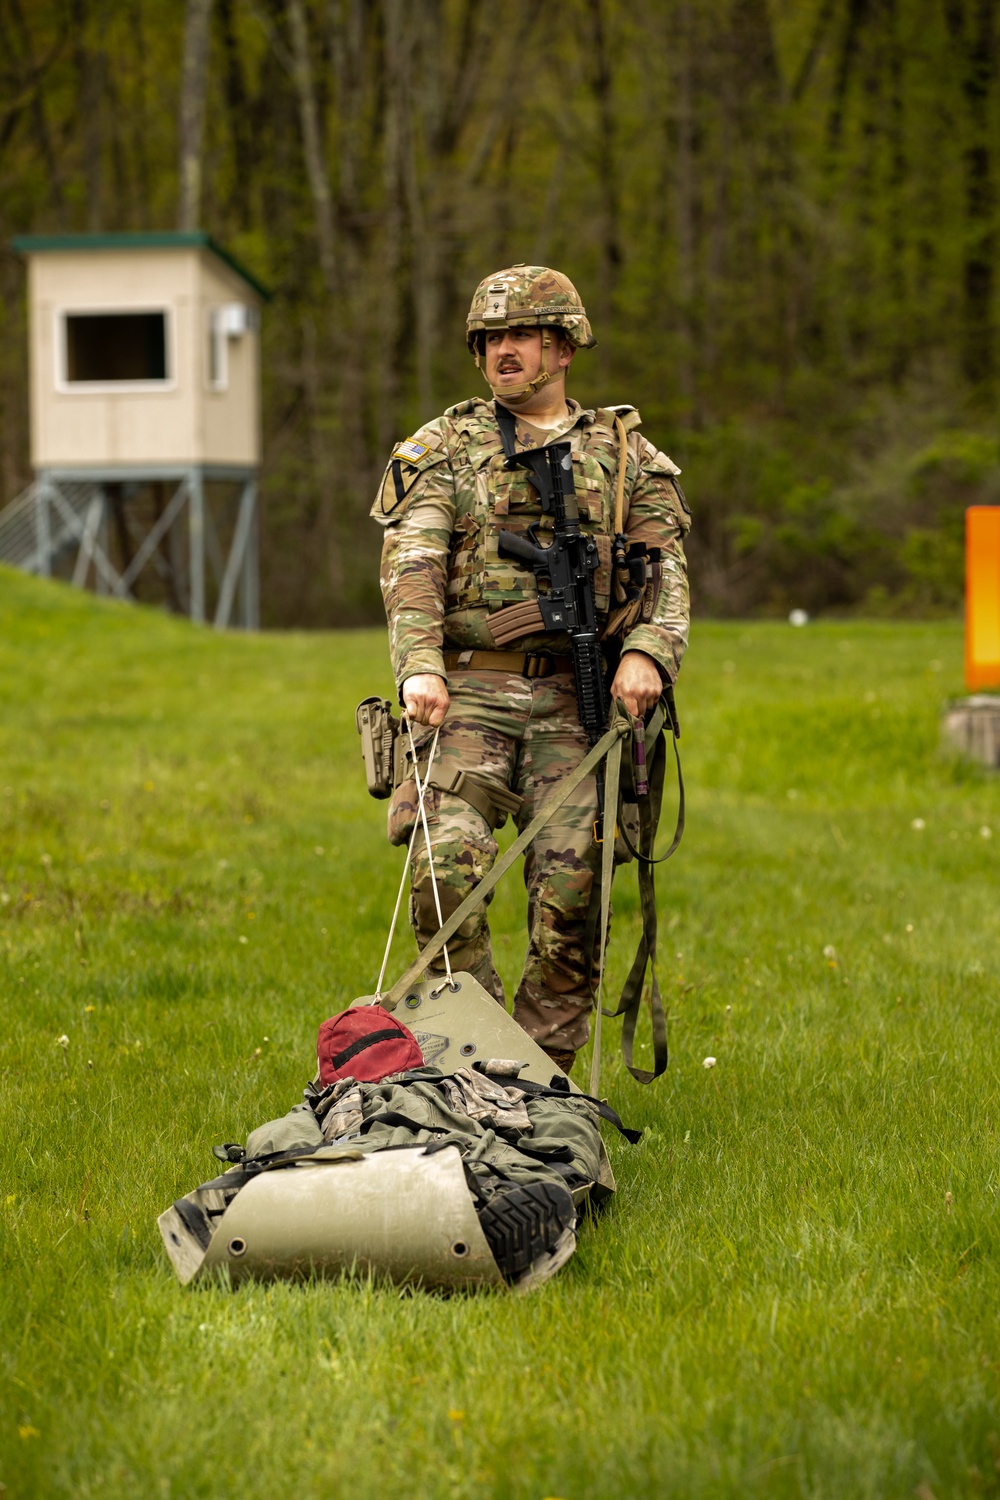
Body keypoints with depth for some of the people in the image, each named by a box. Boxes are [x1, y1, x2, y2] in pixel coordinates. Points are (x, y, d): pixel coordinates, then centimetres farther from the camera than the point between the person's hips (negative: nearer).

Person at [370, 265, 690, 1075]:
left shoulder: (625, 454, 15)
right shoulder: (443, 449, 11)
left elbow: (664, 570, 6)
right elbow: (411, 566, -2)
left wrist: (646, 651, -14)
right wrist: (418, 665, -19)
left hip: (576, 702, 1)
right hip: (469, 691, -1)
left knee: (570, 887, -5)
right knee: (446, 865, -18)